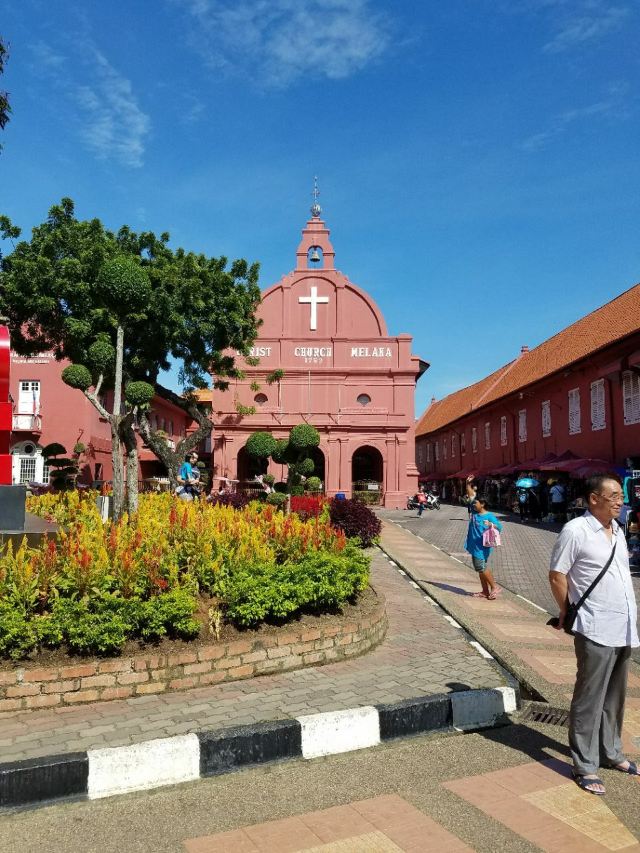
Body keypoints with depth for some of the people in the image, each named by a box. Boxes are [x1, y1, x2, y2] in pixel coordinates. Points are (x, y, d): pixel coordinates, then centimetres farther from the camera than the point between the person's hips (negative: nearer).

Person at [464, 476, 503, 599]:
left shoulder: (489, 516, -12)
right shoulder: (474, 511, 6)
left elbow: (499, 527, -17)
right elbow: (471, 496, 14)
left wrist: (491, 524, -36)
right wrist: (468, 484, 7)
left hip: (482, 547, -8)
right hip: (474, 546, 8)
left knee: (481, 568, -9)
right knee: (480, 569, 11)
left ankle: (495, 587, 4)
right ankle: (485, 591, 18)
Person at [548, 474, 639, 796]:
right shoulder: (575, 531, -15)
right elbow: (557, 576, -11)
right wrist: (568, 614, -1)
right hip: (596, 631, -8)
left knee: (614, 697, 20)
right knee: (589, 699, 2)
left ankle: (611, 752, 36)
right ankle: (585, 766, 14)